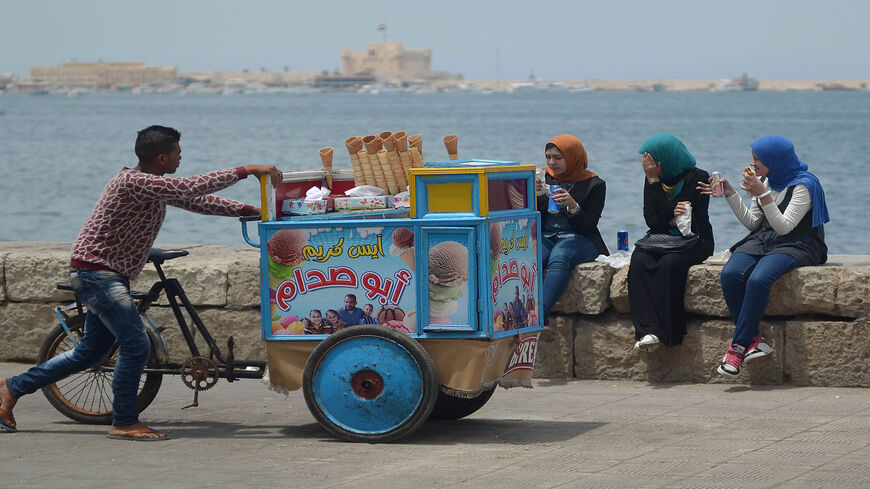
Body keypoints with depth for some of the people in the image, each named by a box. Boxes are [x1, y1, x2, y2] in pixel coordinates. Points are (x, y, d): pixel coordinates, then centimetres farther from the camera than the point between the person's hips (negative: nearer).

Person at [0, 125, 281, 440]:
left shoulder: (156, 186, 9)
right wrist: (245, 171, -25)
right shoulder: (133, 183, -22)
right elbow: (192, 188, -28)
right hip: (95, 270, -10)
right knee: (136, 345, -14)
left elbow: (196, 201, 14)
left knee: (90, 353, 15)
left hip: (110, 275, 10)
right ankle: (124, 423, -2)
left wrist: (251, 210, 7)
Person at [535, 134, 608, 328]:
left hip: (578, 239, -3)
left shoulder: (594, 184, 3)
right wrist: (534, 196, -8)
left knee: (559, 258, -38)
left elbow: (587, 227, -4)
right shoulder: (544, 178, 13)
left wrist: (573, 206, -22)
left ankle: (540, 314, -53)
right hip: (544, 237, 3)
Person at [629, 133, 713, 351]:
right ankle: (649, 330, -37)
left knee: (668, 263, -35)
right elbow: (651, 219, 1)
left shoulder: (698, 178, -9)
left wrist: (654, 181, -14)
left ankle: (667, 332, -28)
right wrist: (671, 219, -19)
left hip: (693, 241, -4)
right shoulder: (653, 178, 8)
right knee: (639, 260, -28)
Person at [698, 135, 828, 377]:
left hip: (795, 245, -7)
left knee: (758, 279, -35)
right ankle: (754, 339, -24)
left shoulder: (803, 185, -10)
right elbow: (753, 223, 15)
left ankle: (738, 347, -28)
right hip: (762, 241, 7)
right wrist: (730, 194, 7)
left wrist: (762, 194, -22)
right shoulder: (765, 181, 13)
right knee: (730, 274, -24)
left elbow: (784, 227, -16)